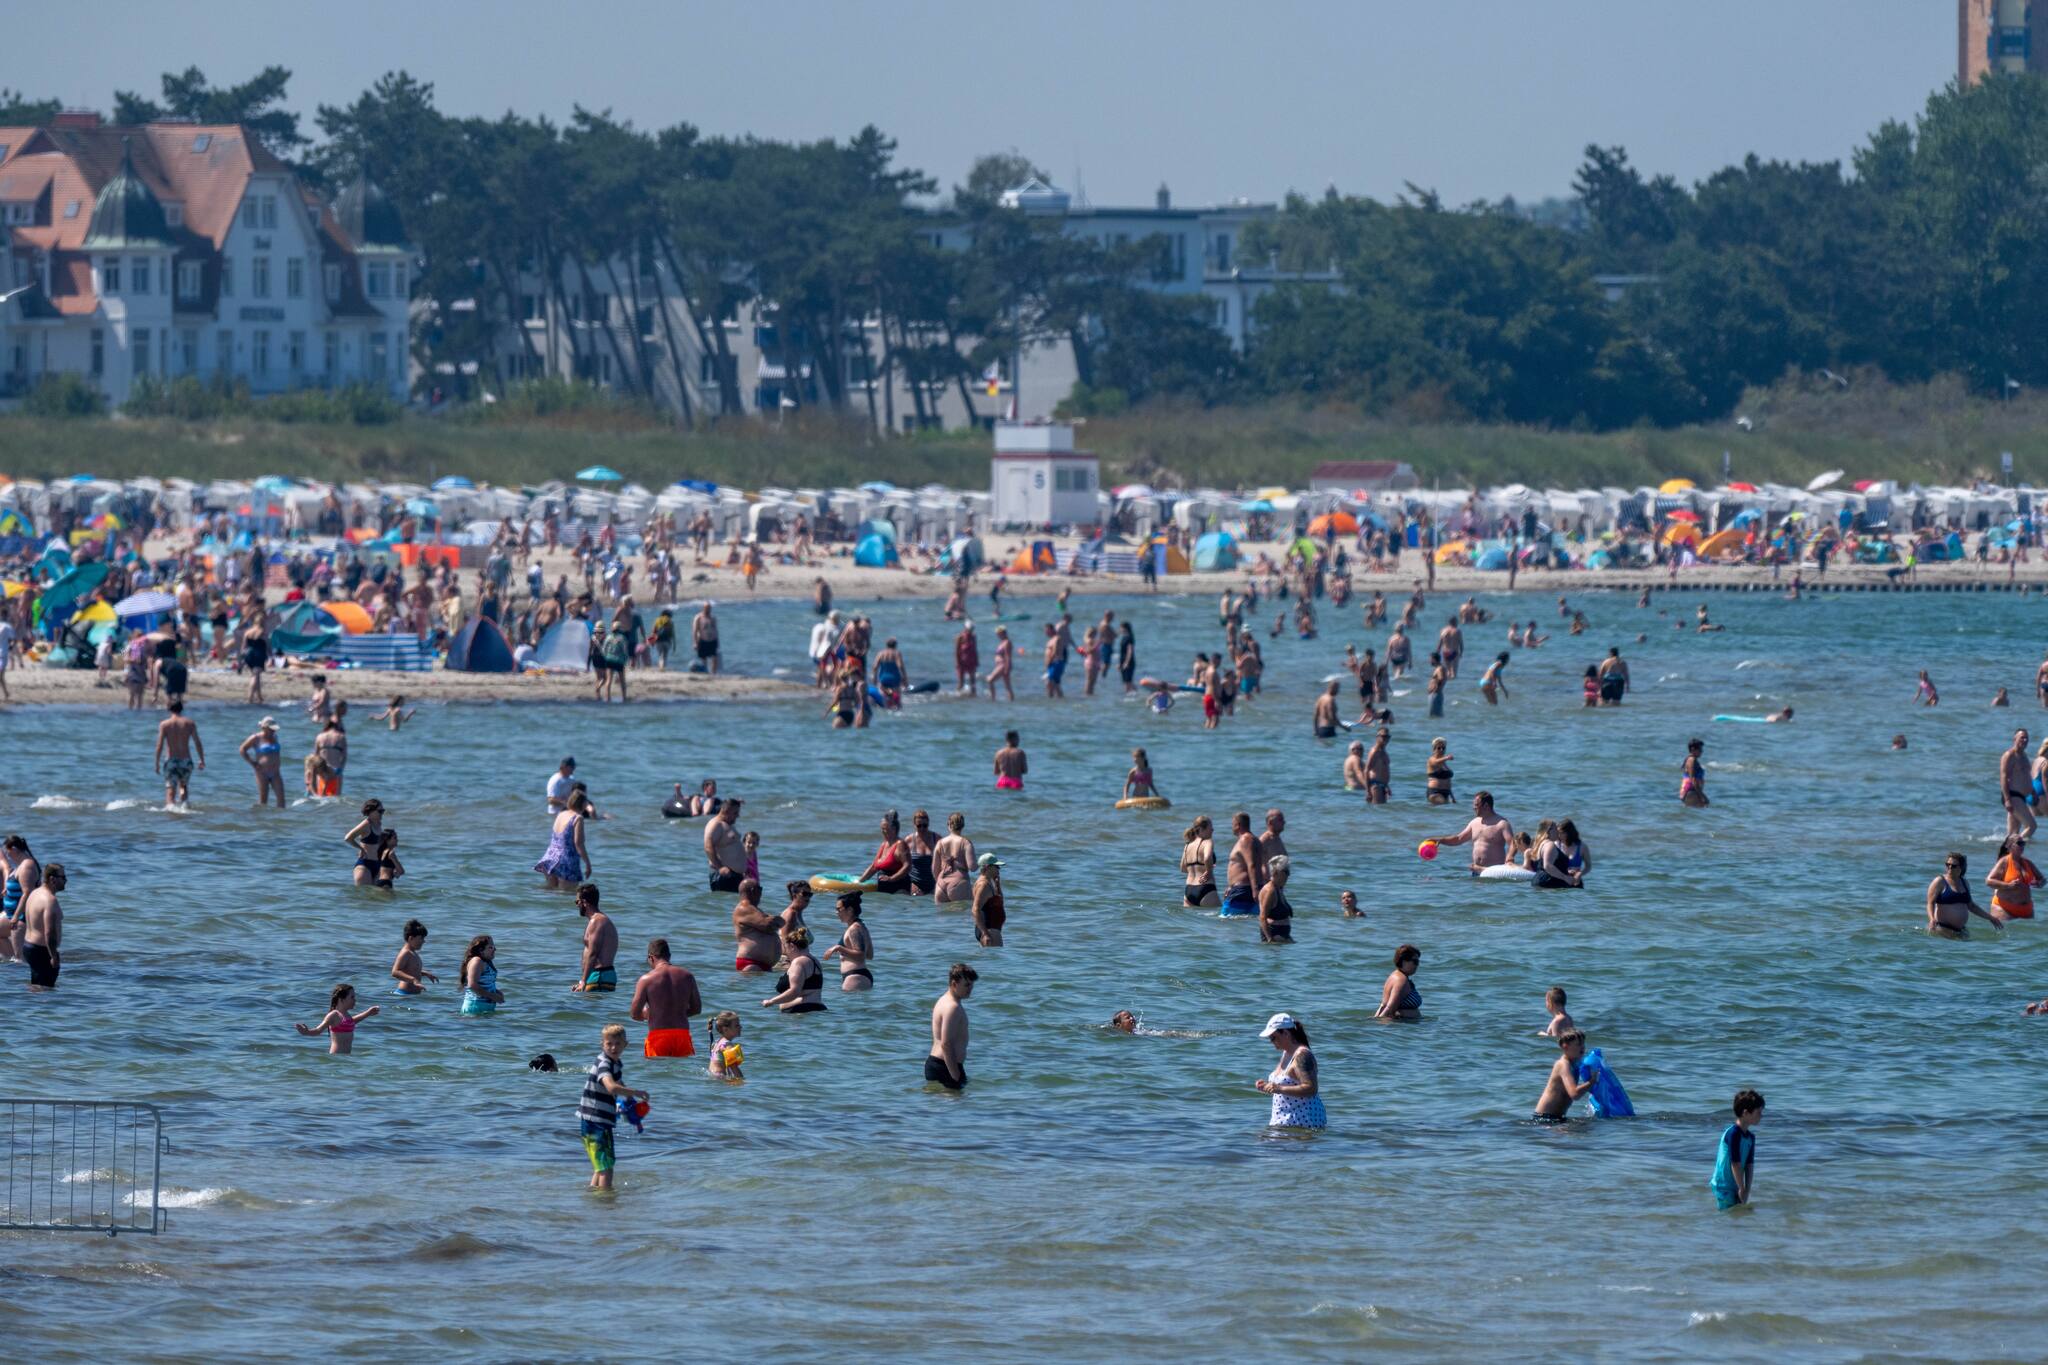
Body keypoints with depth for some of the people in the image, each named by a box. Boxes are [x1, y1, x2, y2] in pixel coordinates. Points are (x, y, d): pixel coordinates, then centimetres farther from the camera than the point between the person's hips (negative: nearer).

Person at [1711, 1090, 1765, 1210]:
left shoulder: (1750, 1137, 7)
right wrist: (1742, 1189, -17)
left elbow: (1749, 1165, 4)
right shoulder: (1733, 1133, -20)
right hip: (1724, 1187, -8)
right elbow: (1735, 1164, -20)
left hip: (1735, 1188, 8)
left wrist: (1747, 1191, -4)